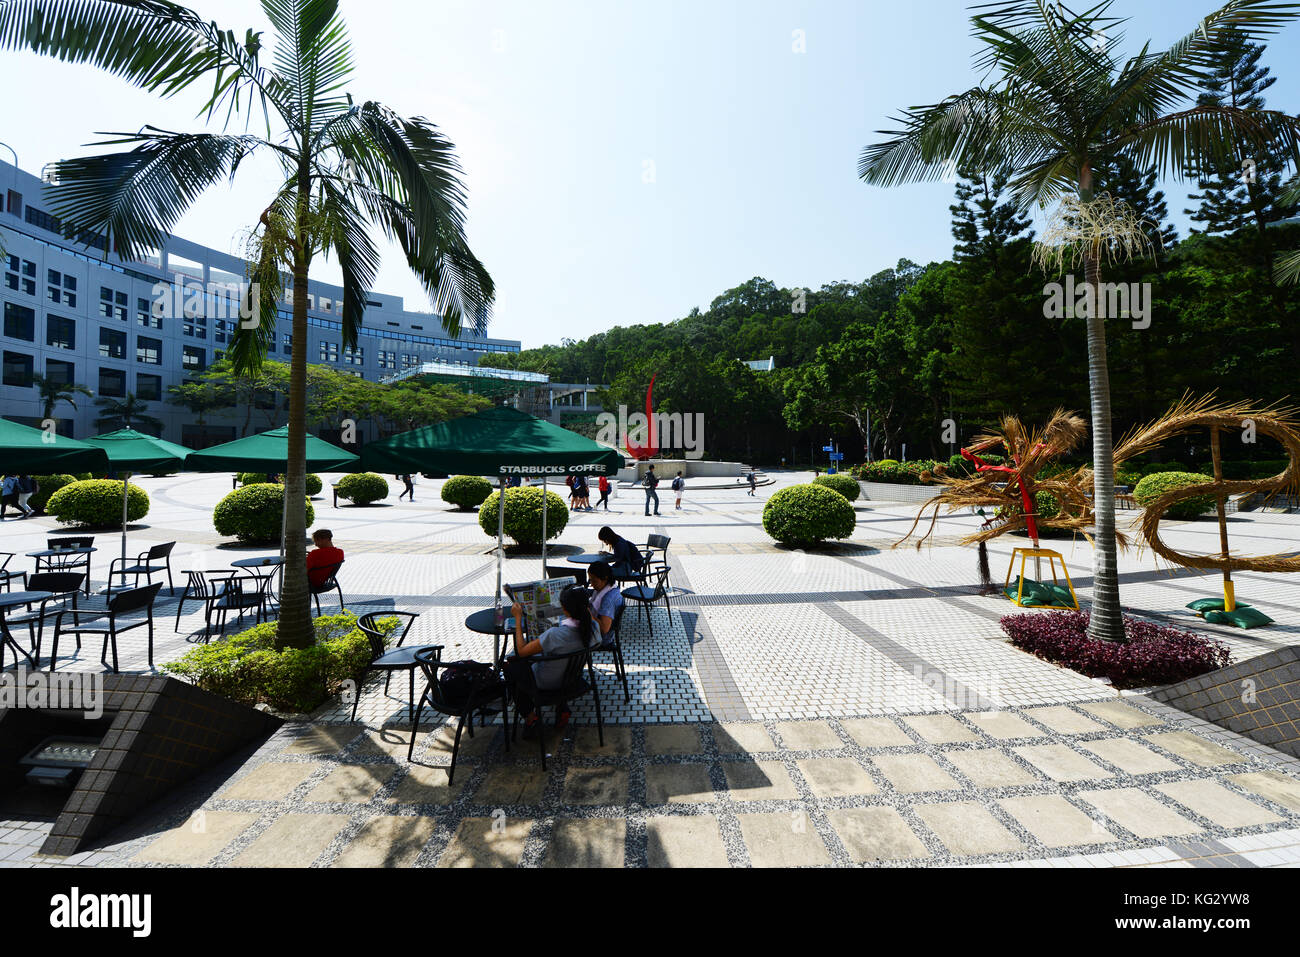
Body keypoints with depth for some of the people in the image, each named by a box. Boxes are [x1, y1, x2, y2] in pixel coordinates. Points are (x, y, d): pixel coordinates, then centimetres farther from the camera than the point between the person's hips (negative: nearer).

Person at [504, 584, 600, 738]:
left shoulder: (555, 635, -38)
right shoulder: (593, 627, -23)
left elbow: (522, 650, -22)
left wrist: (518, 618, -17)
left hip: (546, 684, -5)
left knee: (510, 665, 21)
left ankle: (530, 715, 22)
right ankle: (561, 708, 23)